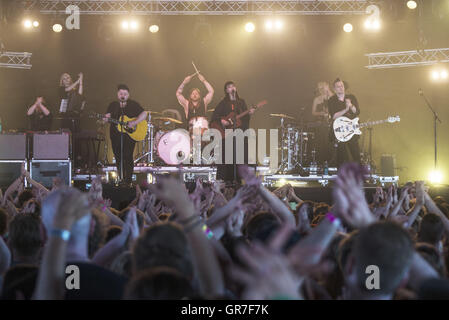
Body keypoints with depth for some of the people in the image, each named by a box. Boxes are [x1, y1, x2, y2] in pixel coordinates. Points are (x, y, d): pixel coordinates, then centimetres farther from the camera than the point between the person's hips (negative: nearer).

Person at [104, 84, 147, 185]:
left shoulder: (133, 104, 3)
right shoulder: (113, 105, 12)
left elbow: (144, 114, -5)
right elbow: (108, 116, 7)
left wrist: (134, 122, -19)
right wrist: (106, 118, -18)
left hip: (129, 135, -4)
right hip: (116, 135, 4)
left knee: (128, 157, -12)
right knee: (118, 158, 6)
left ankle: (128, 180, -9)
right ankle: (121, 179, 16)